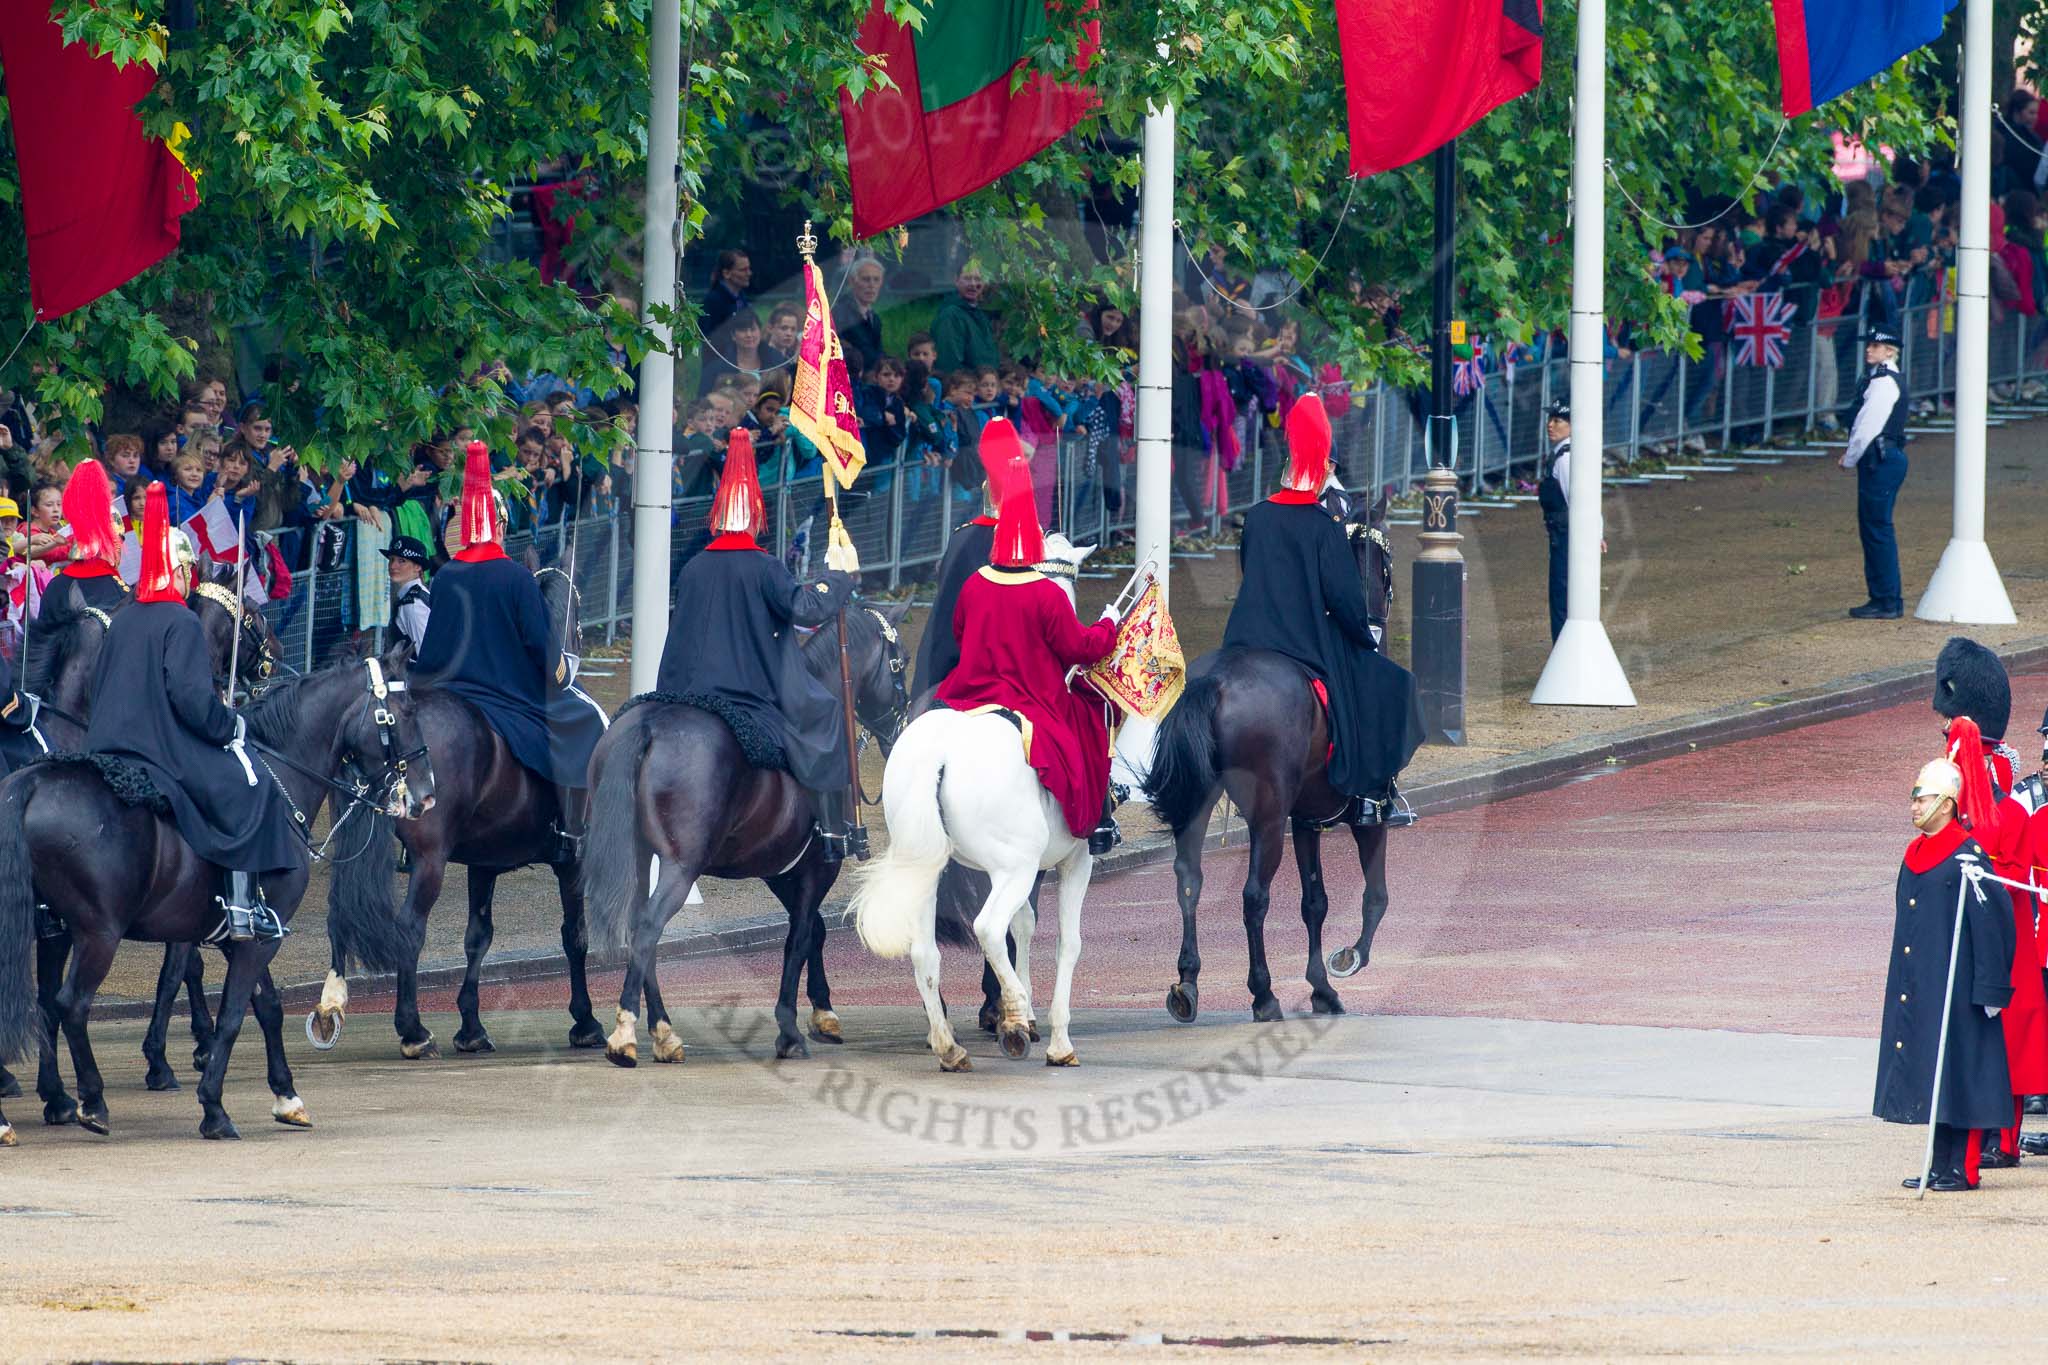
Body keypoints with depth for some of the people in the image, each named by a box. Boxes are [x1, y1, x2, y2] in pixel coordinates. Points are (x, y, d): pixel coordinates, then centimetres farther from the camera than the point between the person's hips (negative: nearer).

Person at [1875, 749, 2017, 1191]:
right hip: (1918, 989, 8)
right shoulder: (1915, 854, 12)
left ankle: (1962, 1169, 0)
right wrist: (1902, 986, 20)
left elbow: (1994, 921, -14)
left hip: (1955, 989, -8)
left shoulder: (1967, 856, -13)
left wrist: (1990, 989, -16)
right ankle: (1942, 1164, 17)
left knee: (1956, 1074, -4)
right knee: (1928, 1077, 10)